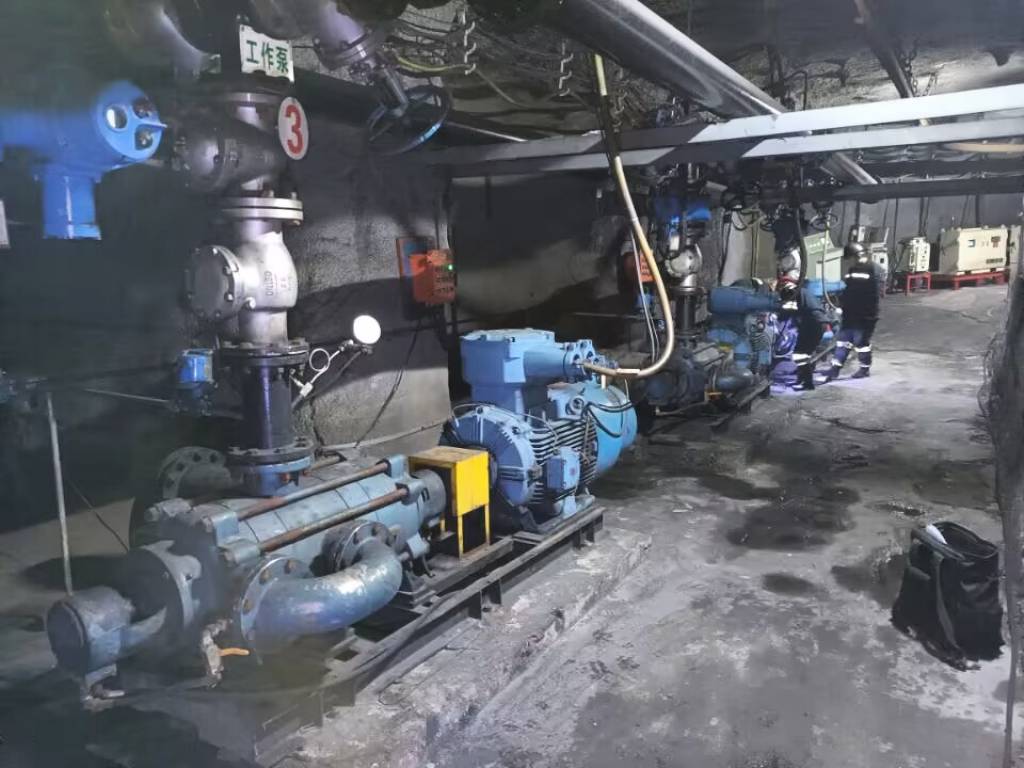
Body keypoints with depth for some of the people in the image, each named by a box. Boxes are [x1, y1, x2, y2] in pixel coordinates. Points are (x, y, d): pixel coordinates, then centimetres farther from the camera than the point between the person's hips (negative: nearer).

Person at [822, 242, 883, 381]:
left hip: (865, 316, -7)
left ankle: (865, 368, 18)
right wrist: (844, 308, 13)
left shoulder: (874, 270, -10)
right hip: (850, 314, 7)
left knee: (861, 341, 1)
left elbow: (877, 293, -15)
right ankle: (835, 369, 8)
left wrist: (873, 313, -19)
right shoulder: (852, 270, 15)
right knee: (843, 340, 6)